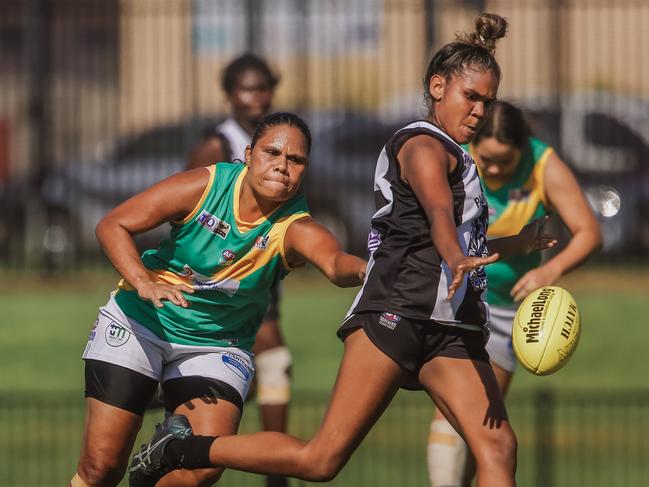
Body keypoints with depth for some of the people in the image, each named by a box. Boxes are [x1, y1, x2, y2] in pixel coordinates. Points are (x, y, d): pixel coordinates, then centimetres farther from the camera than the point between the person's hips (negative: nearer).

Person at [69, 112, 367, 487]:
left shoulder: (297, 229, -19)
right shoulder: (203, 186, -17)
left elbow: (336, 263, -42)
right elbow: (113, 226, -14)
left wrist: (362, 270, -66)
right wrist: (144, 283, -31)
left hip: (216, 346, 1)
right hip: (140, 323, -1)